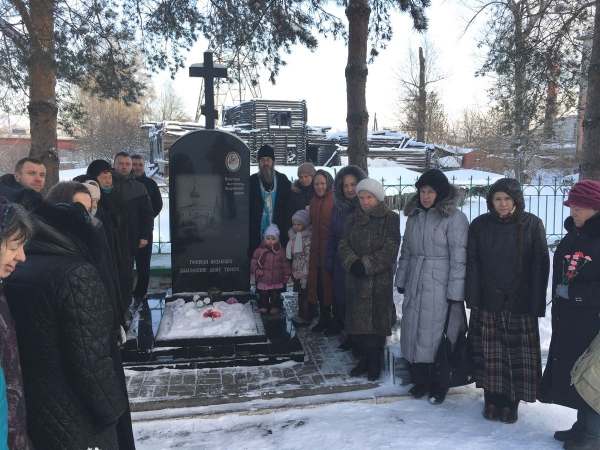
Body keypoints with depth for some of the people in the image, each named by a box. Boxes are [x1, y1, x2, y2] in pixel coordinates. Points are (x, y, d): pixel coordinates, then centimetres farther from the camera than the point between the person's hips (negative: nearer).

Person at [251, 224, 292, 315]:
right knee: (263, 295, 12)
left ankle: (275, 307, 30)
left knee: (275, 295, 13)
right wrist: (256, 270, -16)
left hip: (277, 281, 0)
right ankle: (263, 307, 29)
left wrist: (287, 275, 1)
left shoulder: (281, 251, -4)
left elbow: (285, 264, 2)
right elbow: (254, 262, -1)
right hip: (263, 280, 0)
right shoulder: (259, 250, -7)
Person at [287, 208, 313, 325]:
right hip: (296, 272, 8)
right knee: (299, 294, 17)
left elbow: (308, 258, -20)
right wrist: (292, 272, 15)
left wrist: (305, 275, -22)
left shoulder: (306, 239, -17)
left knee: (304, 295, 1)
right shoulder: (294, 237, 9)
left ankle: (305, 318, 11)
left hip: (303, 273, -8)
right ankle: (301, 315, 28)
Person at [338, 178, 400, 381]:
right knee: (358, 320, 9)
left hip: (379, 280, -5)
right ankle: (365, 358, 25)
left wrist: (366, 265, -17)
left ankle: (375, 363, 14)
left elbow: (390, 250, -12)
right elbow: (343, 245, 5)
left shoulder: (391, 218, -4)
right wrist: (353, 263, -13)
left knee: (376, 321, -1)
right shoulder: (353, 219, 11)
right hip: (355, 280, 5)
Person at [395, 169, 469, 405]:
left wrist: (455, 293, -15)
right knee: (415, 331, 10)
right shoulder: (414, 215, 9)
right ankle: (420, 380, 27)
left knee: (438, 333, 2)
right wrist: (401, 281, 14)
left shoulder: (455, 217, -11)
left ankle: (439, 384, 20)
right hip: (416, 284, 6)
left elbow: (459, 258, -14)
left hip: (440, 286, -6)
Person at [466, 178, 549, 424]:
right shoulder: (479, 225, 2)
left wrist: (536, 303, -8)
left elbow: (540, 265, -4)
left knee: (519, 353, 5)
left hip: (520, 302, -1)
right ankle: (493, 399, 21)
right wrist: (473, 299, -6)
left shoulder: (532, 224, -2)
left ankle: (511, 401, 19)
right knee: (491, 352, 7)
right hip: (488, 301, 1)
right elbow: (472, 264, 1)